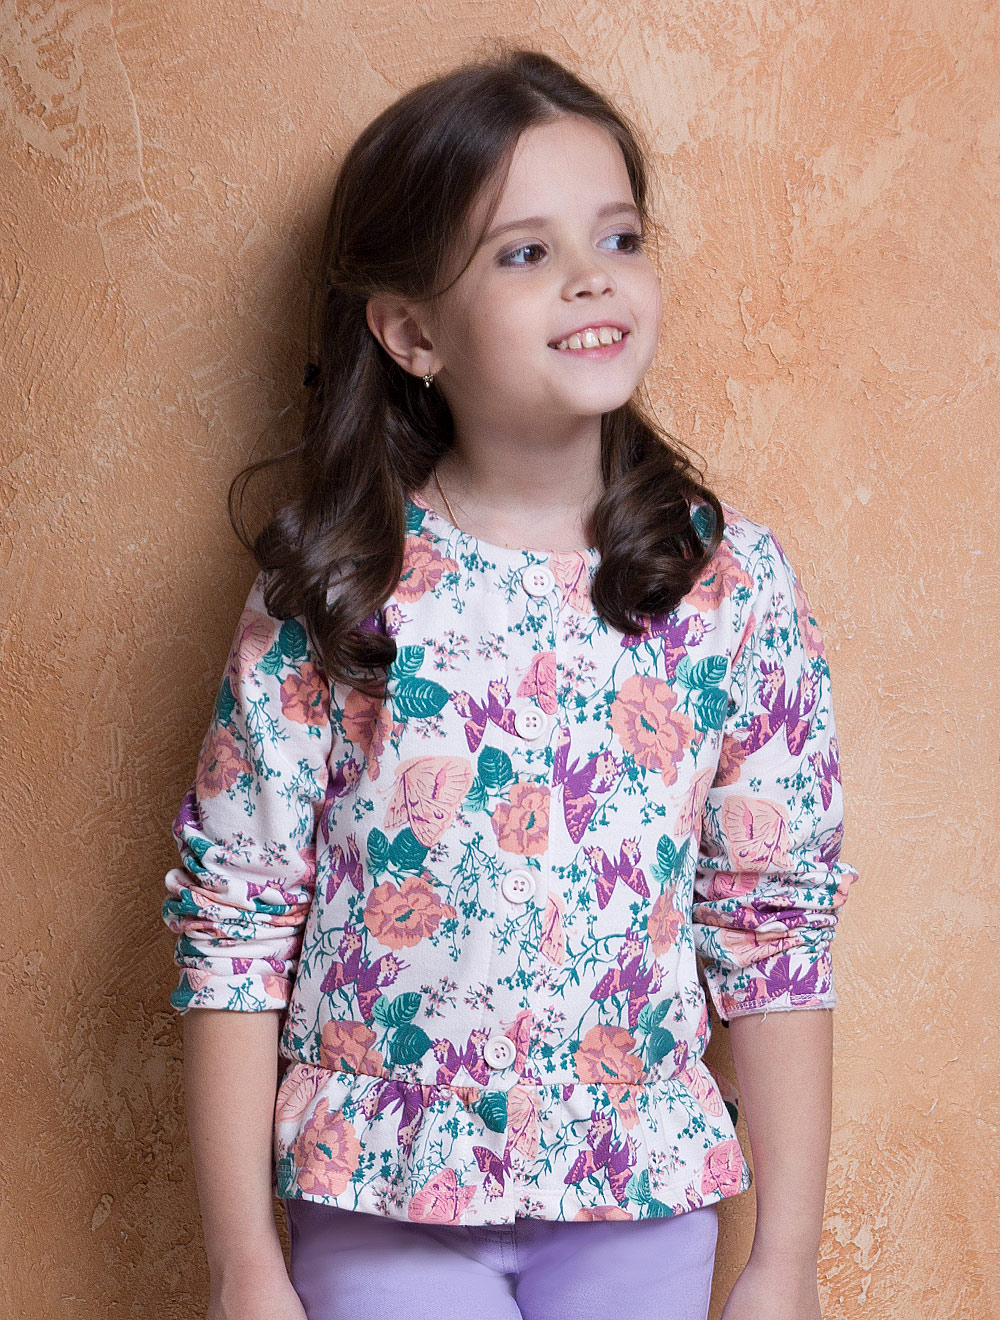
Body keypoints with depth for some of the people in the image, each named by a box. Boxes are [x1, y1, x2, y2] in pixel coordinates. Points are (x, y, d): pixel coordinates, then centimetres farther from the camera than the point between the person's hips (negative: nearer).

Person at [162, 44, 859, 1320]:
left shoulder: (736, 583, -5)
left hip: (646, 1209, 2)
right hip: (384, 1202, -1)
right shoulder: (329, 593, -10)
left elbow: (776, 926, -1)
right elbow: (233, 928, -6)